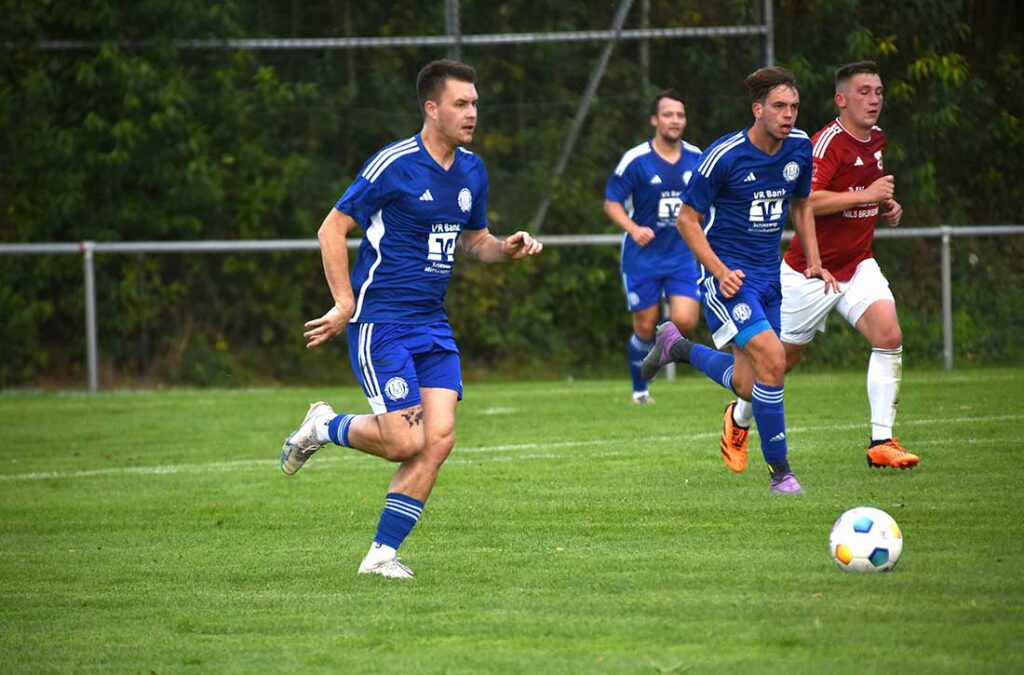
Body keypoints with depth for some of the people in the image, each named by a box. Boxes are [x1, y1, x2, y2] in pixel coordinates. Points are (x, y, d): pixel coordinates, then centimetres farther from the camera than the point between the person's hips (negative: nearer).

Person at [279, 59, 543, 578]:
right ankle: (324, 427, 17)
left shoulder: (472, 171, 9)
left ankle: (382, 554, 2)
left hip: (432, 322, 7)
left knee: (439, 439, -6)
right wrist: (345, 305, -12)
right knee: (405, 442, -13)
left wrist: (507, 249, 1)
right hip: (380, 322, -7)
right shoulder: (394, 165, -13)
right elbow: (332, 229, -8)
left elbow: (474, 241, 23)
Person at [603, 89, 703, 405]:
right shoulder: (635, 160, -10)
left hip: (682, 253, 3)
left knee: (685, 322, -15)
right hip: (642, 256, -2)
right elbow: (611, 202, -7)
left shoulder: (696, 158, 2)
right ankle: (640, 390, 21)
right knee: (645, 328, 1)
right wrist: (633, 229, -22)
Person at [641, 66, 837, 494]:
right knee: (772, 361, -23)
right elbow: (687, 219, -8)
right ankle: (780, 472, -11)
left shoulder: (800, 147, 1)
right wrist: (720, 271, -18)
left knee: (747, 387, 7)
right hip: (729, 275, -7)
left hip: (768, 275, 7)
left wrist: (814, 262, 8)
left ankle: (677, 346, 35)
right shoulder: (724, 155, -17)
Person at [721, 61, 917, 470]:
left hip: (857, 265, 6)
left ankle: (882, 442, -15)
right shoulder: (828, 142, -19)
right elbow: (805, 201, -32)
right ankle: (739, 420, 35)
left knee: (889, 336, -16)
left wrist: (887, 207, 9)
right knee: (784, 357, 7)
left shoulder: (876, 141, 9)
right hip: (810, 270, -6)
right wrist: (866, 195, -29)